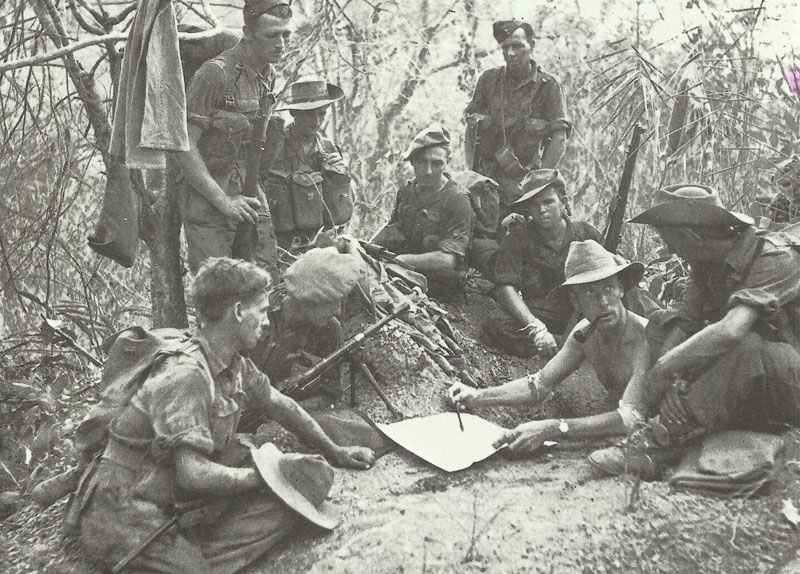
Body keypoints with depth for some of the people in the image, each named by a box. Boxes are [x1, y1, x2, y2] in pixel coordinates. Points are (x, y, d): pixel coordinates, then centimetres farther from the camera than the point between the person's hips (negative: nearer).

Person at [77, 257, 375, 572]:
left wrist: (334, 452, 21)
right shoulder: (186, 375, -23)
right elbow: (193, 474, -28)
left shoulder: (236, 365, 3)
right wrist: (263, 474, -15)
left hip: (181, 505, 9)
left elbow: (281, 406, 18)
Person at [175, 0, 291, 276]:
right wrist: (223, 201, -18)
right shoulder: (215, 73, -16)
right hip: (209, 199, -7)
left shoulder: (269, 75, 8)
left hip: (249, 196, 7)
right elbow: (184, 146, -18)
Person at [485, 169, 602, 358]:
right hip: (537, 316, 0)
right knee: (497, 323, -31)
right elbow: (506, 287, -14)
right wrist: (537, 329, -29)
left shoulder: (587, 234, 3)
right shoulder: (518, 237, -3)